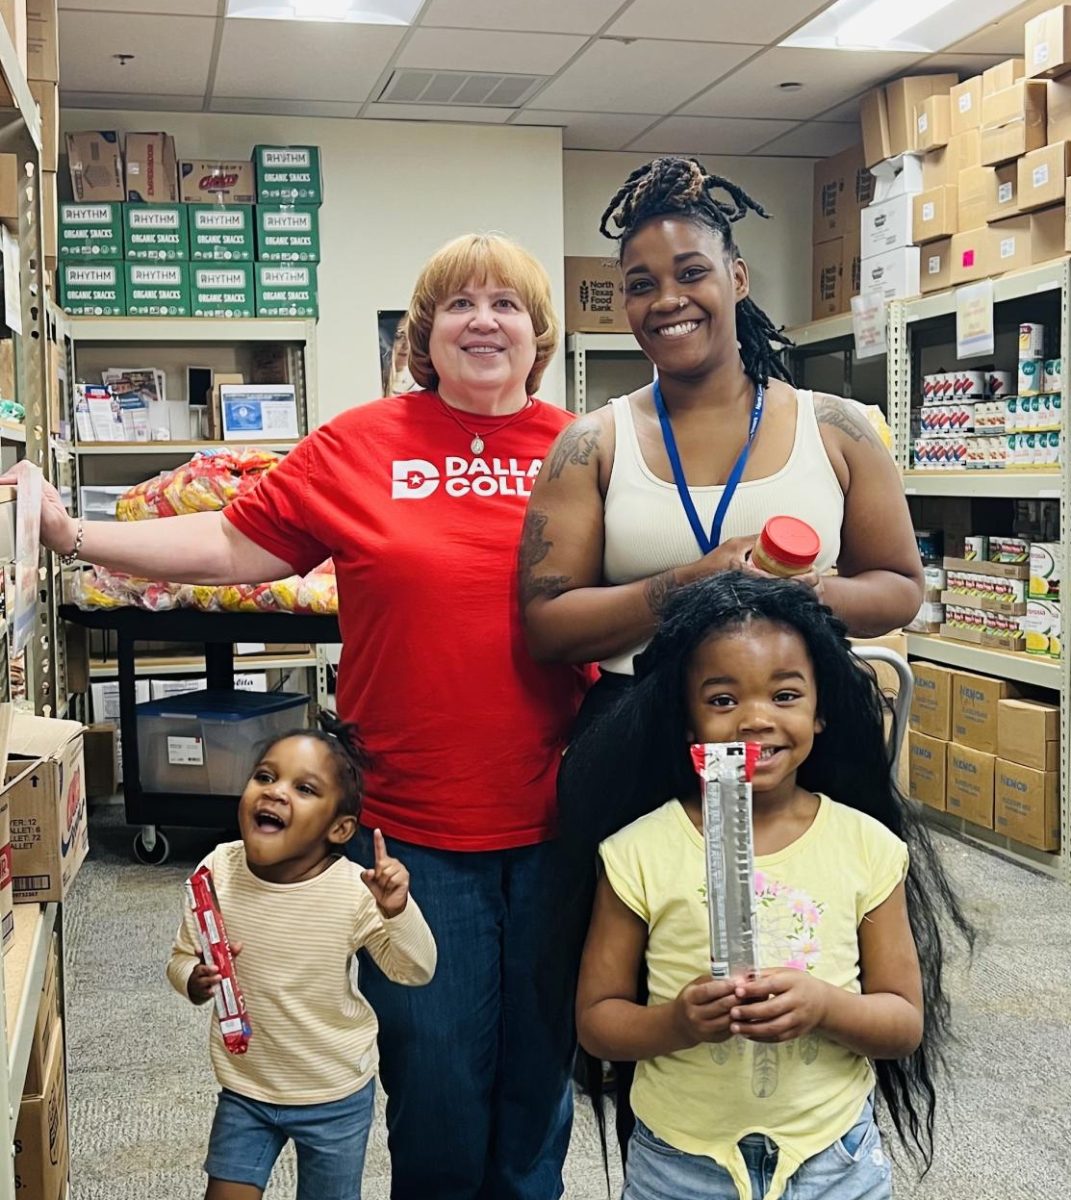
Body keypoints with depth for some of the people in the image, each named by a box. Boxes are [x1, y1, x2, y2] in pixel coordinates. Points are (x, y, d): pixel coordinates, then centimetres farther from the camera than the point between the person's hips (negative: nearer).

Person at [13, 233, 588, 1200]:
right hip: (412, 825, -1)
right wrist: (73, 533, -3)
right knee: (436, 1078, 12)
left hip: (556, 825, 2)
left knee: (541, 1067, 18)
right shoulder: (361, 446, -1)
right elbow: (232, 545, 1)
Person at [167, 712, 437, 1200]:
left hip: (336, 1096, -1)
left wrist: (397, 910, -35)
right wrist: (193, 980, -24)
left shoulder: (353, 890, -23)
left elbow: (416, 971, -16)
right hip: (245, 1089, 2)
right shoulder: (219, 870, -16)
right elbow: (181, 956, -2)